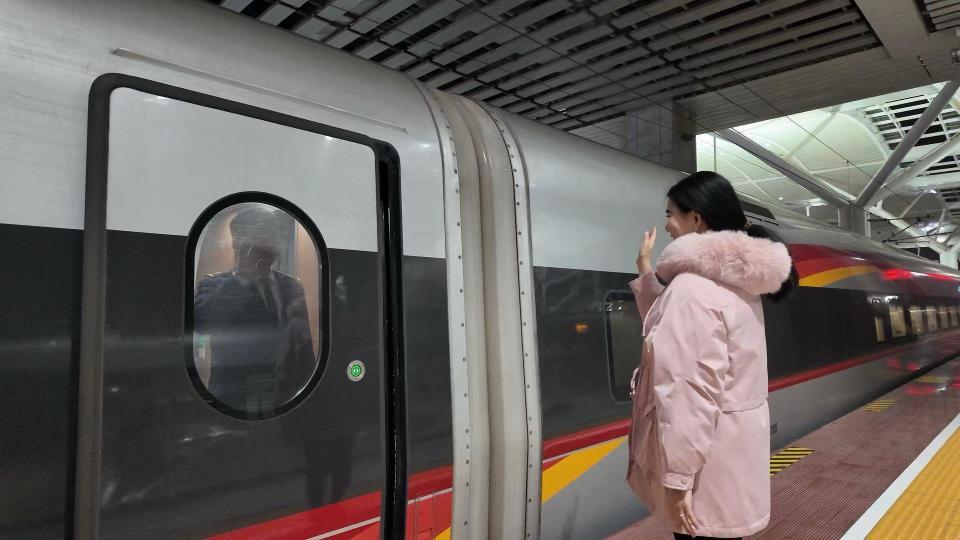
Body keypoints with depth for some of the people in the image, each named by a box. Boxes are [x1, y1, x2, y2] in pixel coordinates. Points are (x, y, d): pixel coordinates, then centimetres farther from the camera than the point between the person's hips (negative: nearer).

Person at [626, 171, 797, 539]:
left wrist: (676, 477, -22)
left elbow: (689, 391, -26)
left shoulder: (693, 287, -23)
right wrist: (645, 270, 15)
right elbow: (673, 329, 19)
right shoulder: (736, 280, 8)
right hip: (733, 437, 10)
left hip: (709, 451, -9)